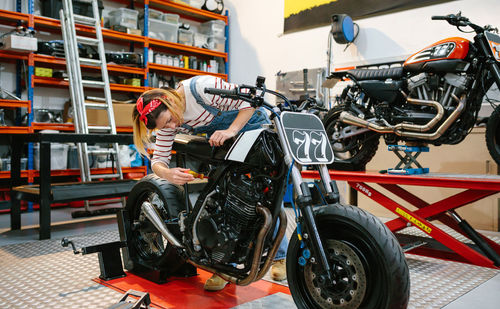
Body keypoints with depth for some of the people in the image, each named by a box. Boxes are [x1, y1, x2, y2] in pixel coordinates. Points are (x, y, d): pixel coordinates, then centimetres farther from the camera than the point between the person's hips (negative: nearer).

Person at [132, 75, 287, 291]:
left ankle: (280, 256, 11)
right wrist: (167, 173, -34)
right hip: (223, 144, 6)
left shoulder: (202, 87, -30)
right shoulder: (167, 122, -9)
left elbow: (249, 102, -24)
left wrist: (231, 131, -37)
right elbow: (158, 158, -10)